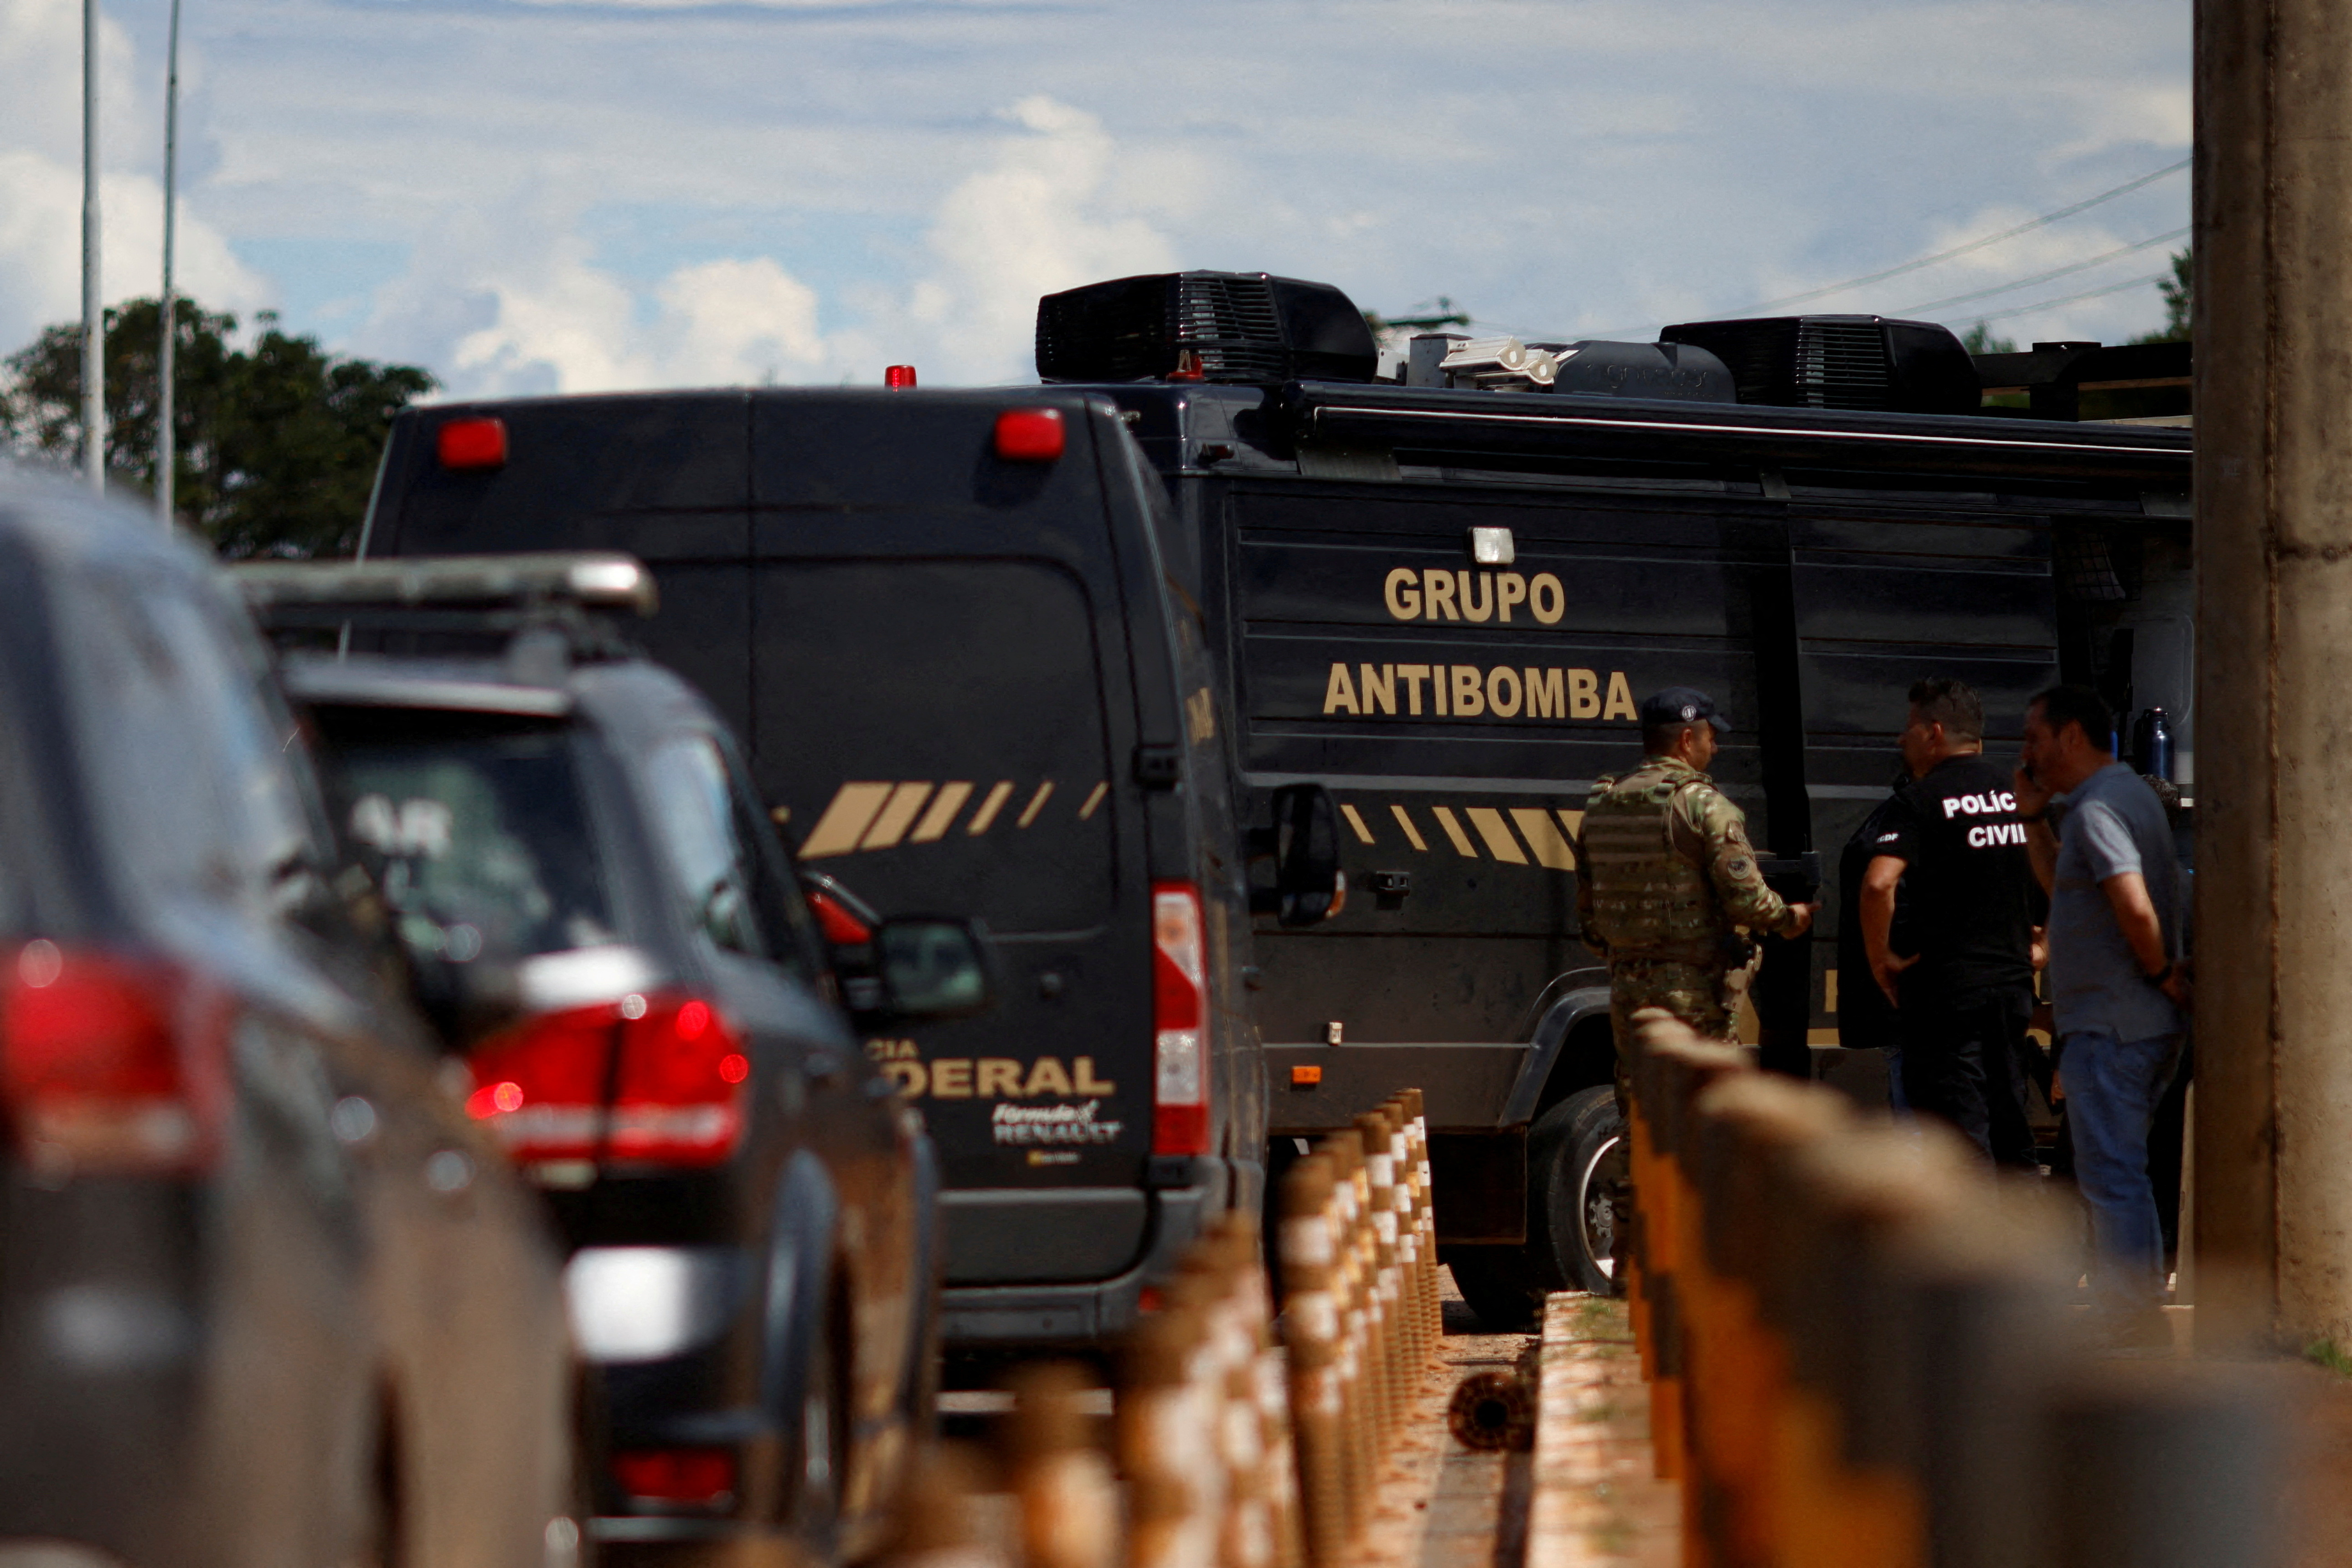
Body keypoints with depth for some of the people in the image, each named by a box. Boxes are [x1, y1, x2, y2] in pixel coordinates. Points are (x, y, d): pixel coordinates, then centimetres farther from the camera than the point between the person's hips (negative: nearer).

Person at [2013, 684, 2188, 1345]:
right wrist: (2036, 818, 16)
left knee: (2113, 1178, -8)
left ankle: (2134, 1327, -7)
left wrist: (2161, 972, -15)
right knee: (2118, 1175, 17)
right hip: (2140, 1020, 11)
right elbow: (2063, 886, 28)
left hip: (2110, 1028, -11)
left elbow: (2135, 907, -30)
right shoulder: (2128, 795, 17)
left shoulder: (2098, 808, -16)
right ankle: (2132, 1319, 21)